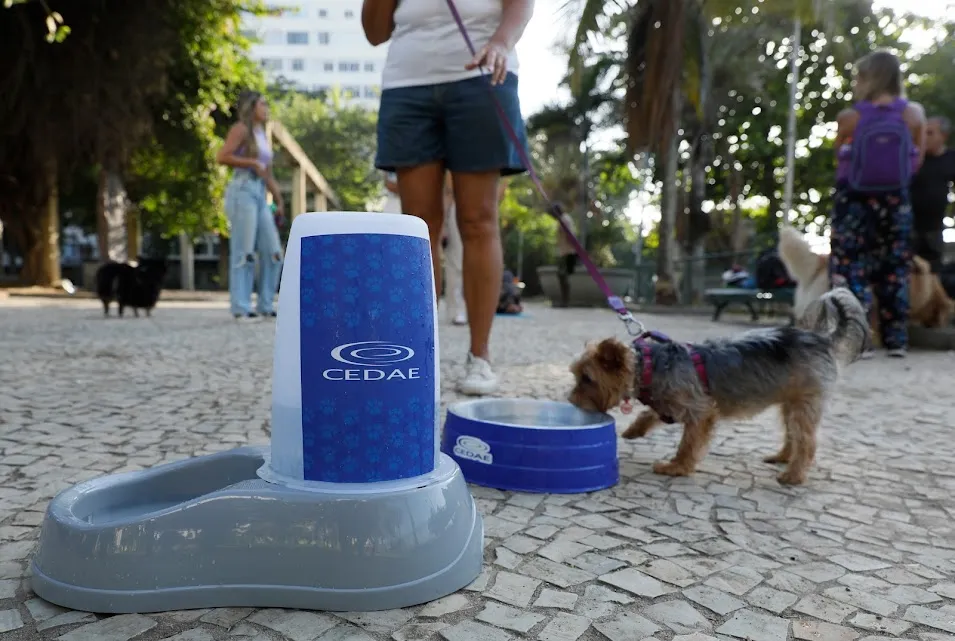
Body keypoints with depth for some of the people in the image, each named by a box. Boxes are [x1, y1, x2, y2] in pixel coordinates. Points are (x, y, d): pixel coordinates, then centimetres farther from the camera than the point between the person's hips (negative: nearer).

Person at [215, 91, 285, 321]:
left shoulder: (263, 137, 23)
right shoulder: (241, 129, 1)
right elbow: (221, 156, -12)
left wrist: (279, 200, 14)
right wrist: (252, 163, -12)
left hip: (259, 195, 8)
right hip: (242, 192, -8)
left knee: (273, 252, 2)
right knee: (244, 252, -10)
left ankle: (266, 306, 9)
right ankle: (241, 308, -7)